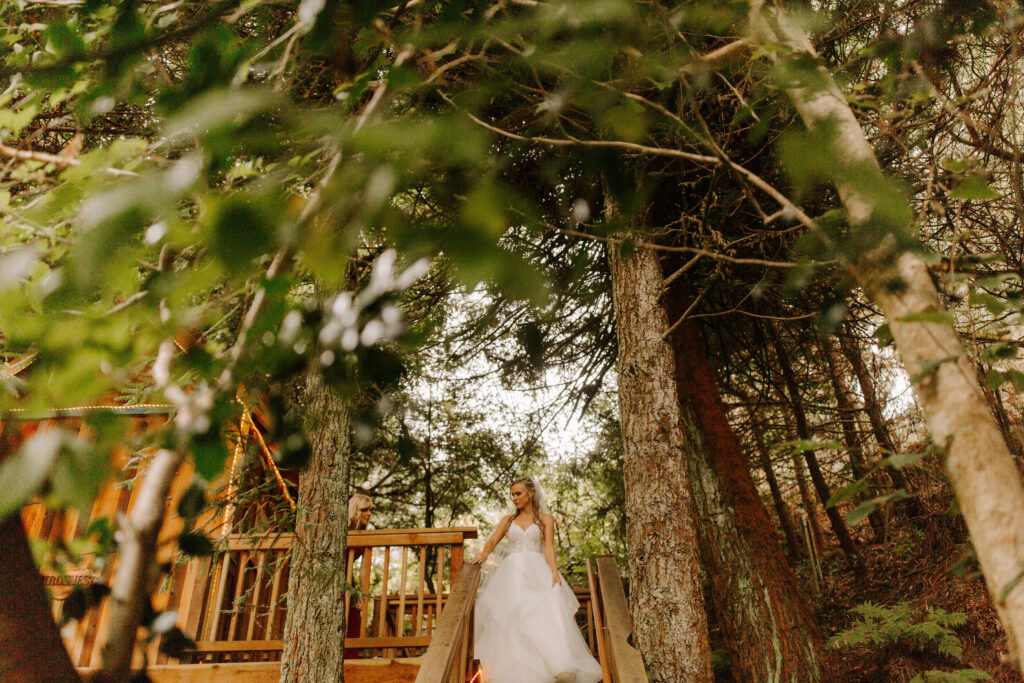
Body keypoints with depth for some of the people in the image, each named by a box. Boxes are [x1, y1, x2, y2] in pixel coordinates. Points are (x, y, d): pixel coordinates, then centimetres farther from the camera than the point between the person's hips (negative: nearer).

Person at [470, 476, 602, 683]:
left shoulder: (545, 519, 11)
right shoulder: (508, 519, 18)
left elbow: (548, 547, -1)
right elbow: (493, 541, 8)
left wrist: (554, 571, -18)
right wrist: (483, 554, -14)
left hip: (536, 572, -2)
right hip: (512, 573, 2)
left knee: (543, 618, -19)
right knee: (512, 622, -10)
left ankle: (559, 665, -22)